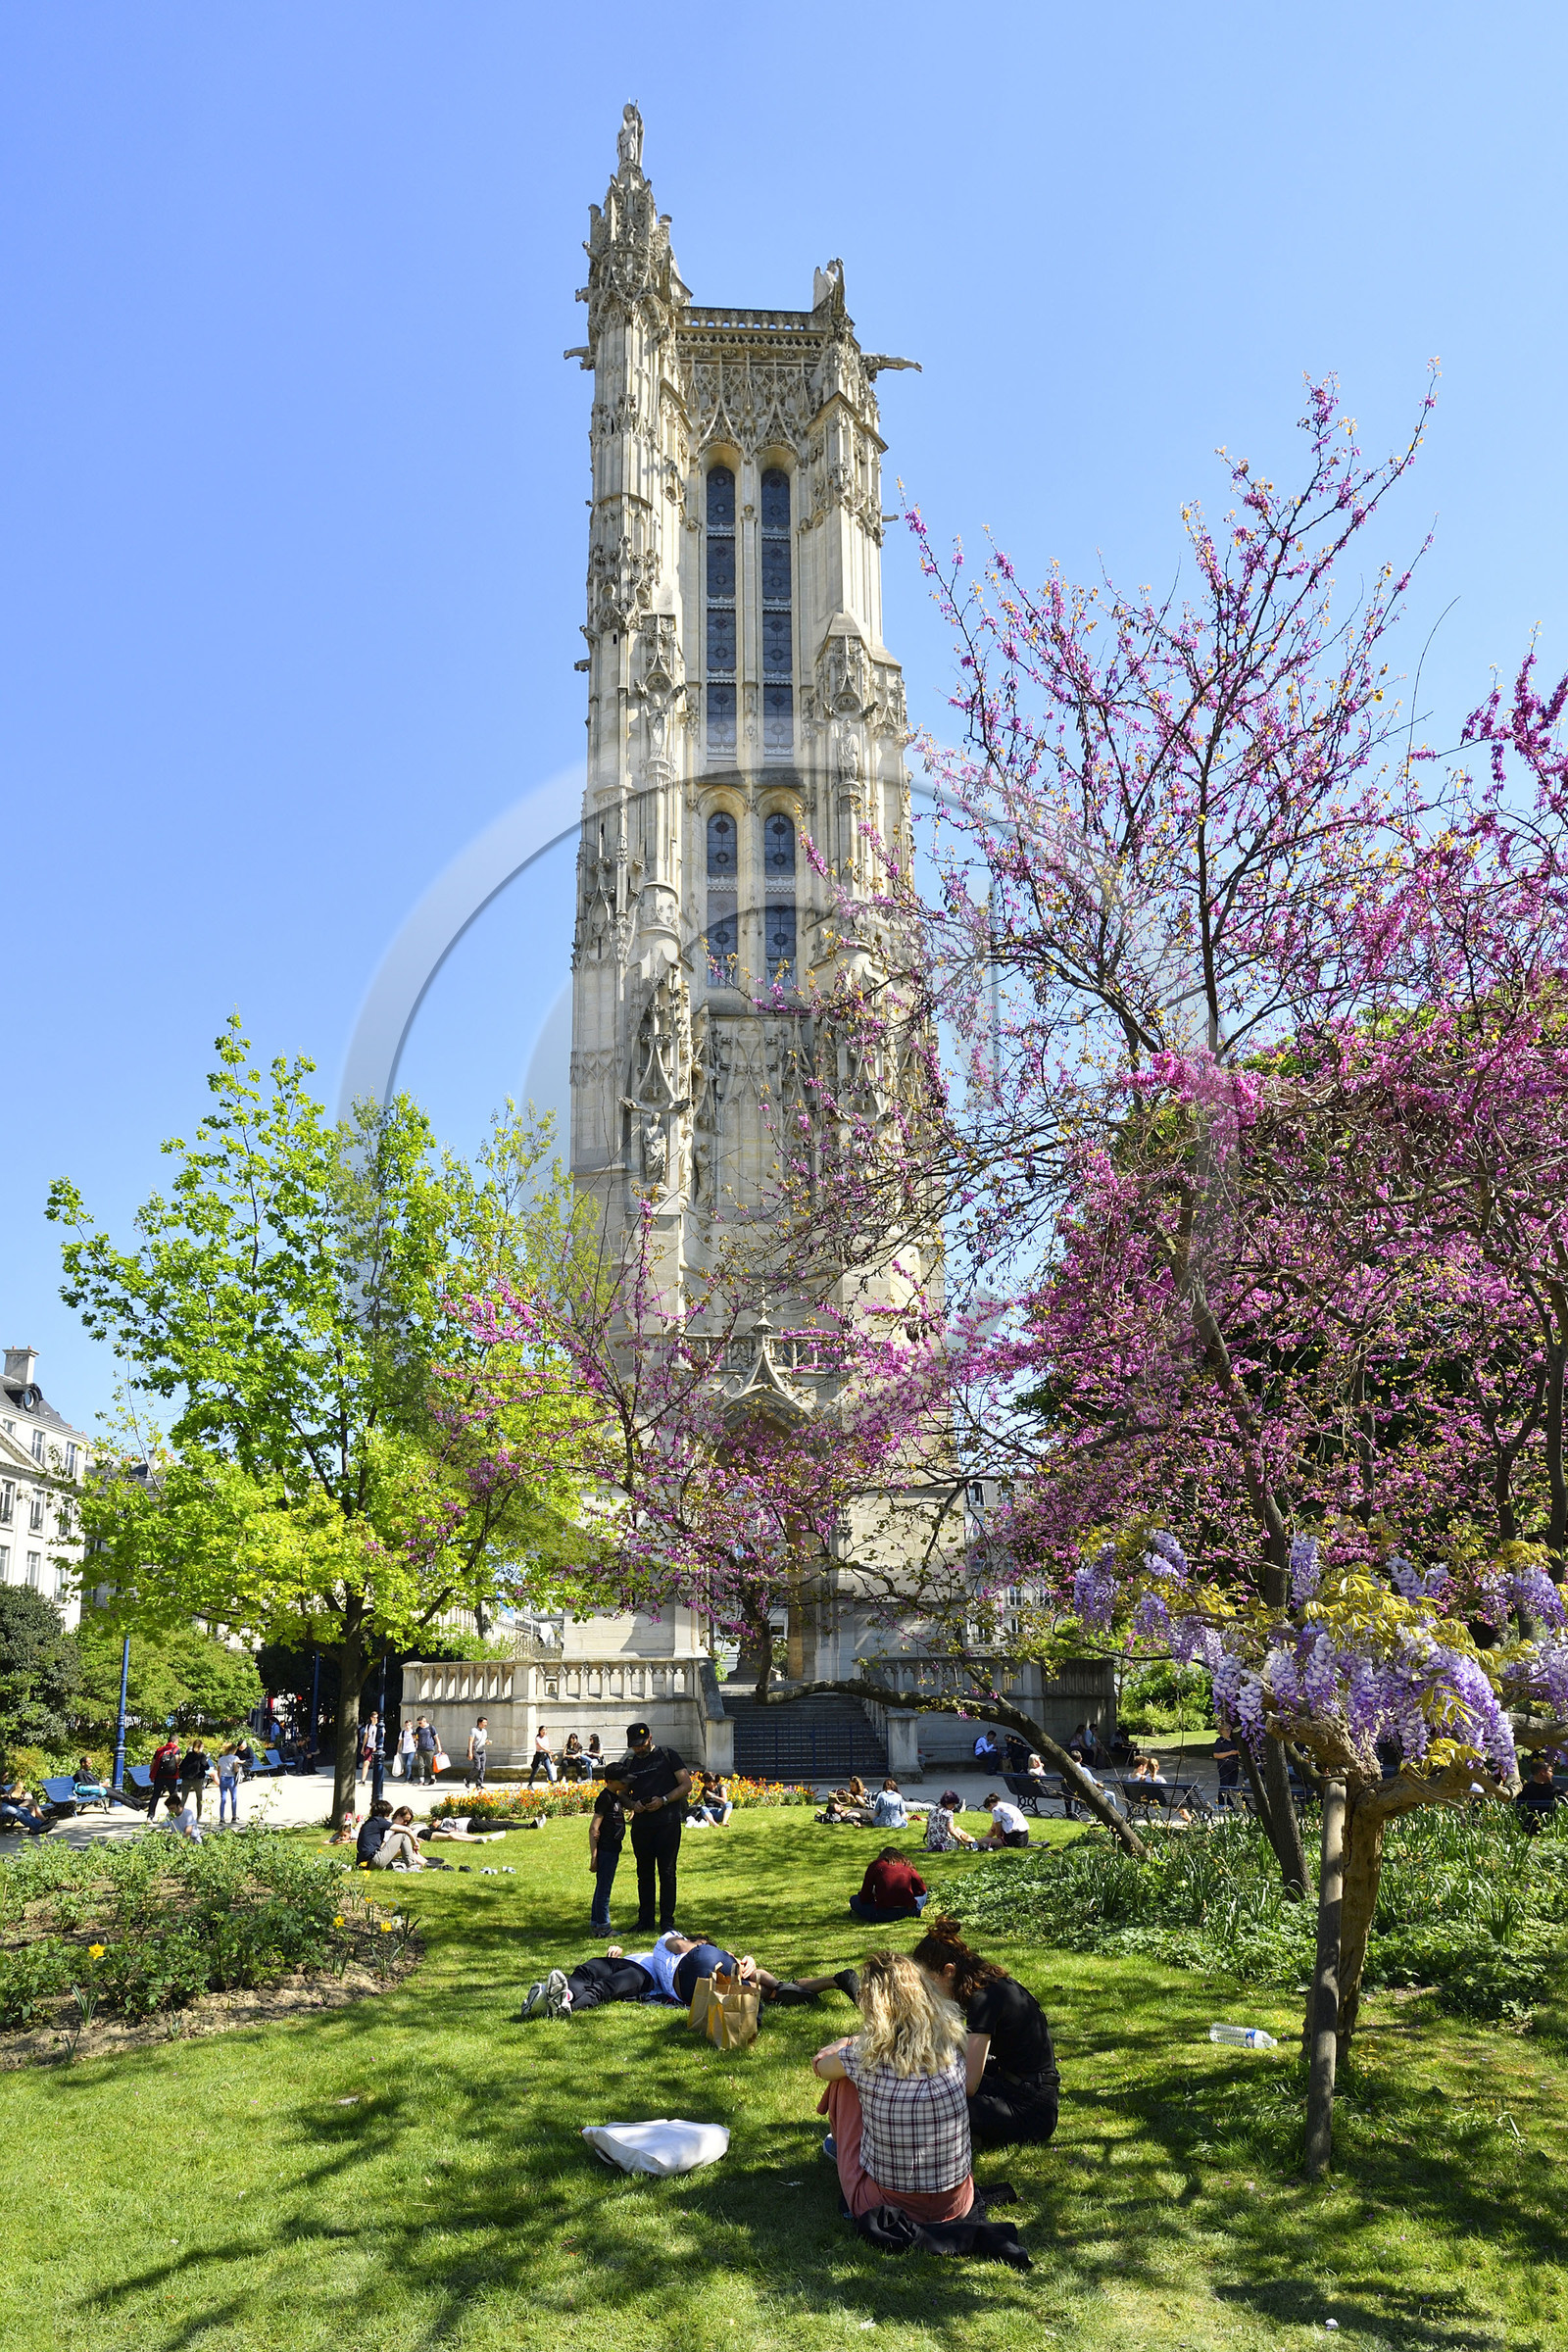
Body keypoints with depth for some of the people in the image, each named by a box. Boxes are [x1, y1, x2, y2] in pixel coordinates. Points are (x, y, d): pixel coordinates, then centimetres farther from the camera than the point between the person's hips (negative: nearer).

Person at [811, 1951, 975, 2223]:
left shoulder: (864, 2056, -17)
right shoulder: (954, 2043, -10)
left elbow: (820, 2066, 5)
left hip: (883, 2206, -3)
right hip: (956, 2204, 3)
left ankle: (840, 2145, 42)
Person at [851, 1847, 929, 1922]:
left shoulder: (876, 1865, 11)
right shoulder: (907, 1865, 16)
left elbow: (864, 1898, 9)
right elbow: (922, 1889, 20)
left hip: (883, 1915, -2)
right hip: (909, 1911, 2)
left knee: (854, 1899, 18)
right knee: (924, 1894, 33)